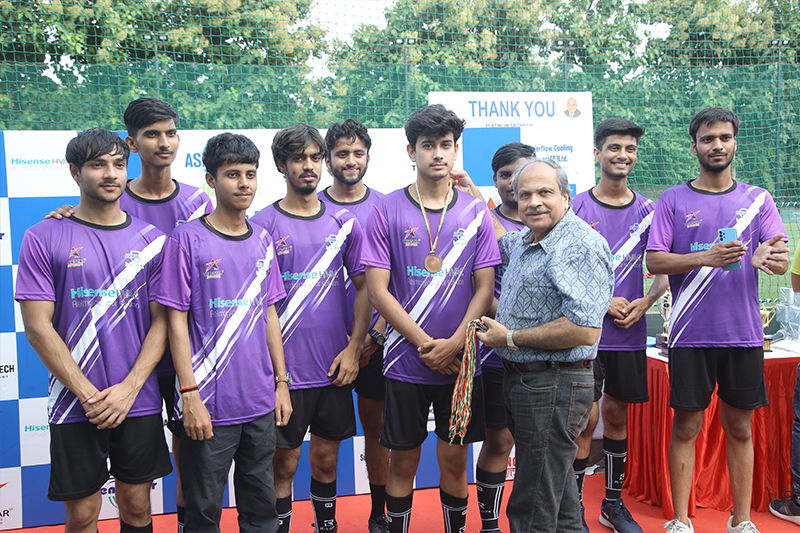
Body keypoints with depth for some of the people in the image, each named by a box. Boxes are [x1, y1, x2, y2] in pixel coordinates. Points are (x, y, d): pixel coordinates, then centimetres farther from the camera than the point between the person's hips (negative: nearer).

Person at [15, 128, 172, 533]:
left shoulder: (150, 239, 3)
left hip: (139, 402, 2)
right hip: (74, 406, -2)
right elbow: (38, 328, -7)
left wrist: (128, 389, -10)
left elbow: (162, 321, 1)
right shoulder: (43, 238, -3)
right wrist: (89, 394, -12)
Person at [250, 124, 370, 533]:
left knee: (326, 458, 16)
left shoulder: (343, 222, 5)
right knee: (284, 464, 6)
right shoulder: (263, 224, -4)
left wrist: (354, 349, -1)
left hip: (335, 368, 3)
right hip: (285, 371, -3)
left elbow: (363, 287, 7)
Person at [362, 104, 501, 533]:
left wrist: (454, 344, -13)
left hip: (461, 361, 2)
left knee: (455, 459, 12)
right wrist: (426, 344, -13)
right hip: (405, 362, -1)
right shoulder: (387, 211, -3)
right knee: (403, 461, 9)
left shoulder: (475, 212, 3)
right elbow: (377, 290, -7)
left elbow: (485, 288, 0)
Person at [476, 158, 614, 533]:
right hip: (522, 382, 10)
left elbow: (584, 331, -26)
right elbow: (497, 236, 38)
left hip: (554, 388, -10)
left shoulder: (582, 245, -18)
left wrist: (510, 338, -17)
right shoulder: (524, 242, 12)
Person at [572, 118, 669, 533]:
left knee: (617, 414, 13)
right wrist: (602, 302, -13)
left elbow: (664, 272, 11)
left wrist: (645, 302, -7)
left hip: (630, 333, 3)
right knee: (586, 419, -3)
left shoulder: (648, 211, 6)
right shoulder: (576, 207, -3)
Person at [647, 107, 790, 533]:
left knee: (740, 429, 11)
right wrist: (706, 258, -22)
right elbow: (655, 260, -5)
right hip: (691, 334, -2)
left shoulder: (758, 199, 7)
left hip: (744, 333, 2)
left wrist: (765, 257, -27)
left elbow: (782, 258, -3)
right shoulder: (673, 200, 3)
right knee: (686, 427, 4)